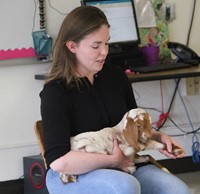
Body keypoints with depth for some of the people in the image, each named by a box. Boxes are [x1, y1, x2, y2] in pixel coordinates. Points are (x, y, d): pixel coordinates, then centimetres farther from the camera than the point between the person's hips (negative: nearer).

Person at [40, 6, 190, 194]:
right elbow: (58, 161, -24)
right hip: (73, 175, -5)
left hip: (122, 167, 5)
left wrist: (158, 136, 0)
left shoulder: (116, 76, 5)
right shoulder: (55, 92, -13)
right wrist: (112, 160, -18)